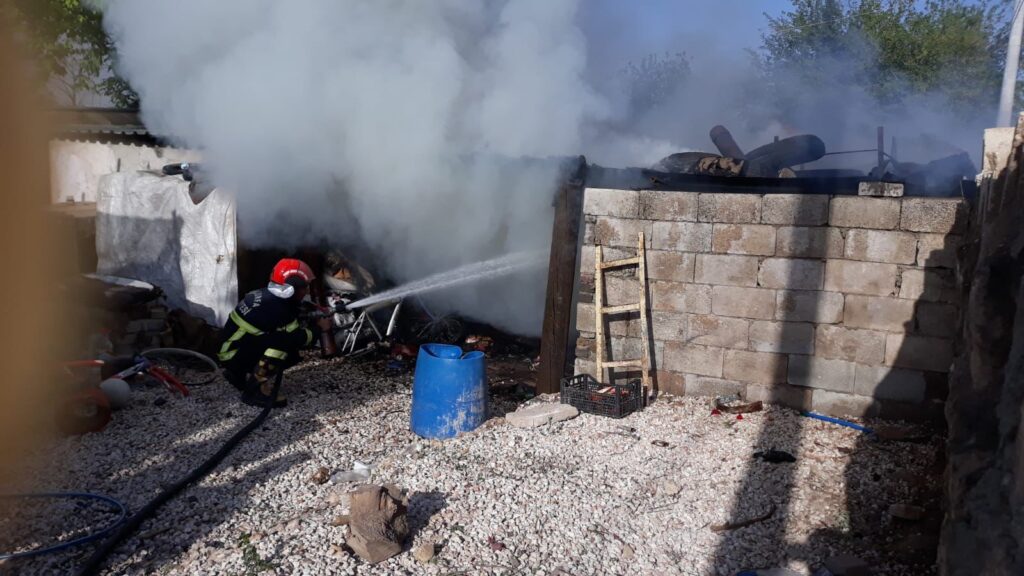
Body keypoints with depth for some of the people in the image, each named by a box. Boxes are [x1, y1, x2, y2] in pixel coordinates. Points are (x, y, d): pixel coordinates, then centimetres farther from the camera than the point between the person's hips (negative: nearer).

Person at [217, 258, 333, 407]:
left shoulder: (265, 296, 2)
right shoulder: (275, 308, -25)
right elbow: (299, 339, -17)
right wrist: (319, 327, -3)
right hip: (233, 356, -9)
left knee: (291, 355, 9)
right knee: (285, 341, -23)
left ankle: (241, 375, 19)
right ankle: (256, 390, -17)